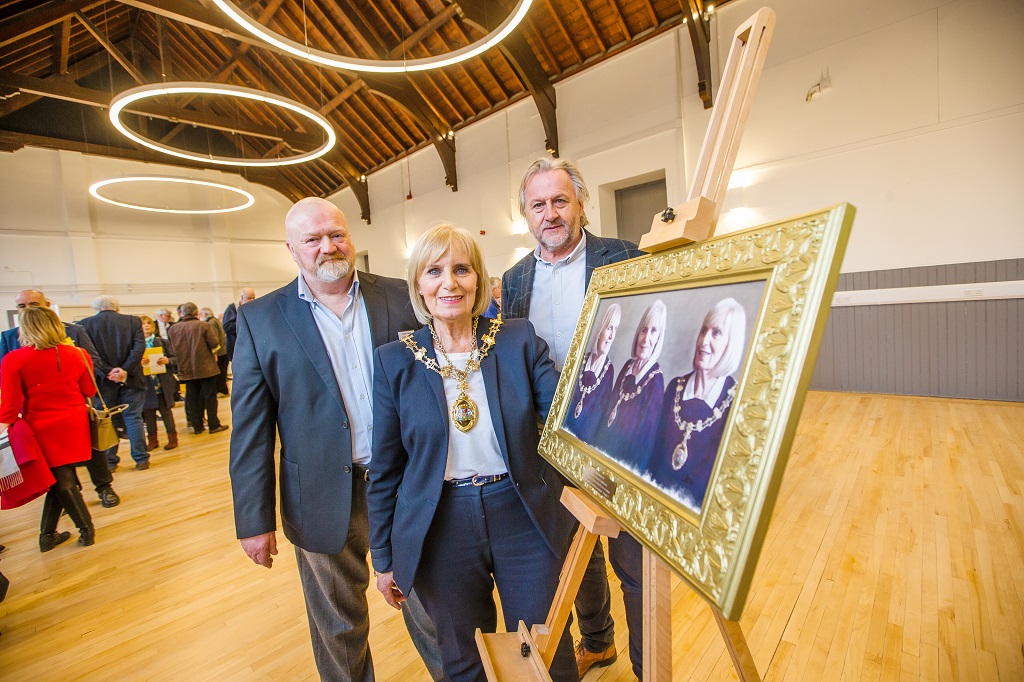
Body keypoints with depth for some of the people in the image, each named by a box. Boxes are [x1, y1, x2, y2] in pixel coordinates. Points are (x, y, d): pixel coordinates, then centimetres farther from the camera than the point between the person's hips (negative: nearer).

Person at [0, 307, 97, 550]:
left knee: (61, 480, 9)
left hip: (41, 428, -2)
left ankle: (86, 529, 16)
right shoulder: (77, 354, -3)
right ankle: (47, 534, 22)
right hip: (74, 425, 2)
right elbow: (89, 391, 5)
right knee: (62, 479, 14)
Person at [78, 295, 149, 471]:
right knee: (133, 418, 6)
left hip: (104, 380, 0)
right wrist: (125, 370, -13)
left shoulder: (86, 323, 1)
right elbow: (139, 347, -11)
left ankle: (109, 461, 18)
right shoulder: (133, 321, 0)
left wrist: (108, 371, -10)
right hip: (130, 378, 0)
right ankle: (141, 459, 9)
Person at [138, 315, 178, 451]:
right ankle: (152, 439, 23)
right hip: (145, 384, 0)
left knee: (166, 410, 6)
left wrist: (167, 360, -16)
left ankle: (172, 437, 16)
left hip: (162, 383, 0)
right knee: (148, 412, 10)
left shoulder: (161, 342, 4)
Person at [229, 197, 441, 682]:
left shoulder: (400, 298, -2)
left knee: (429, 608, 20)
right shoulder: (260, 319, -3)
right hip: (324, 496, 0)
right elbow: (250, 429, -2)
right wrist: (254, 519, -1)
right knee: (338, 626, 21)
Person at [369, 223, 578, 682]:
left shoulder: (519, 340, -6)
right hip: (441, 530, 1)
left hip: (526, 519, 0)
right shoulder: (395, 361, -5)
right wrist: (383, 558, 7)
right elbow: (385, 468, 1)